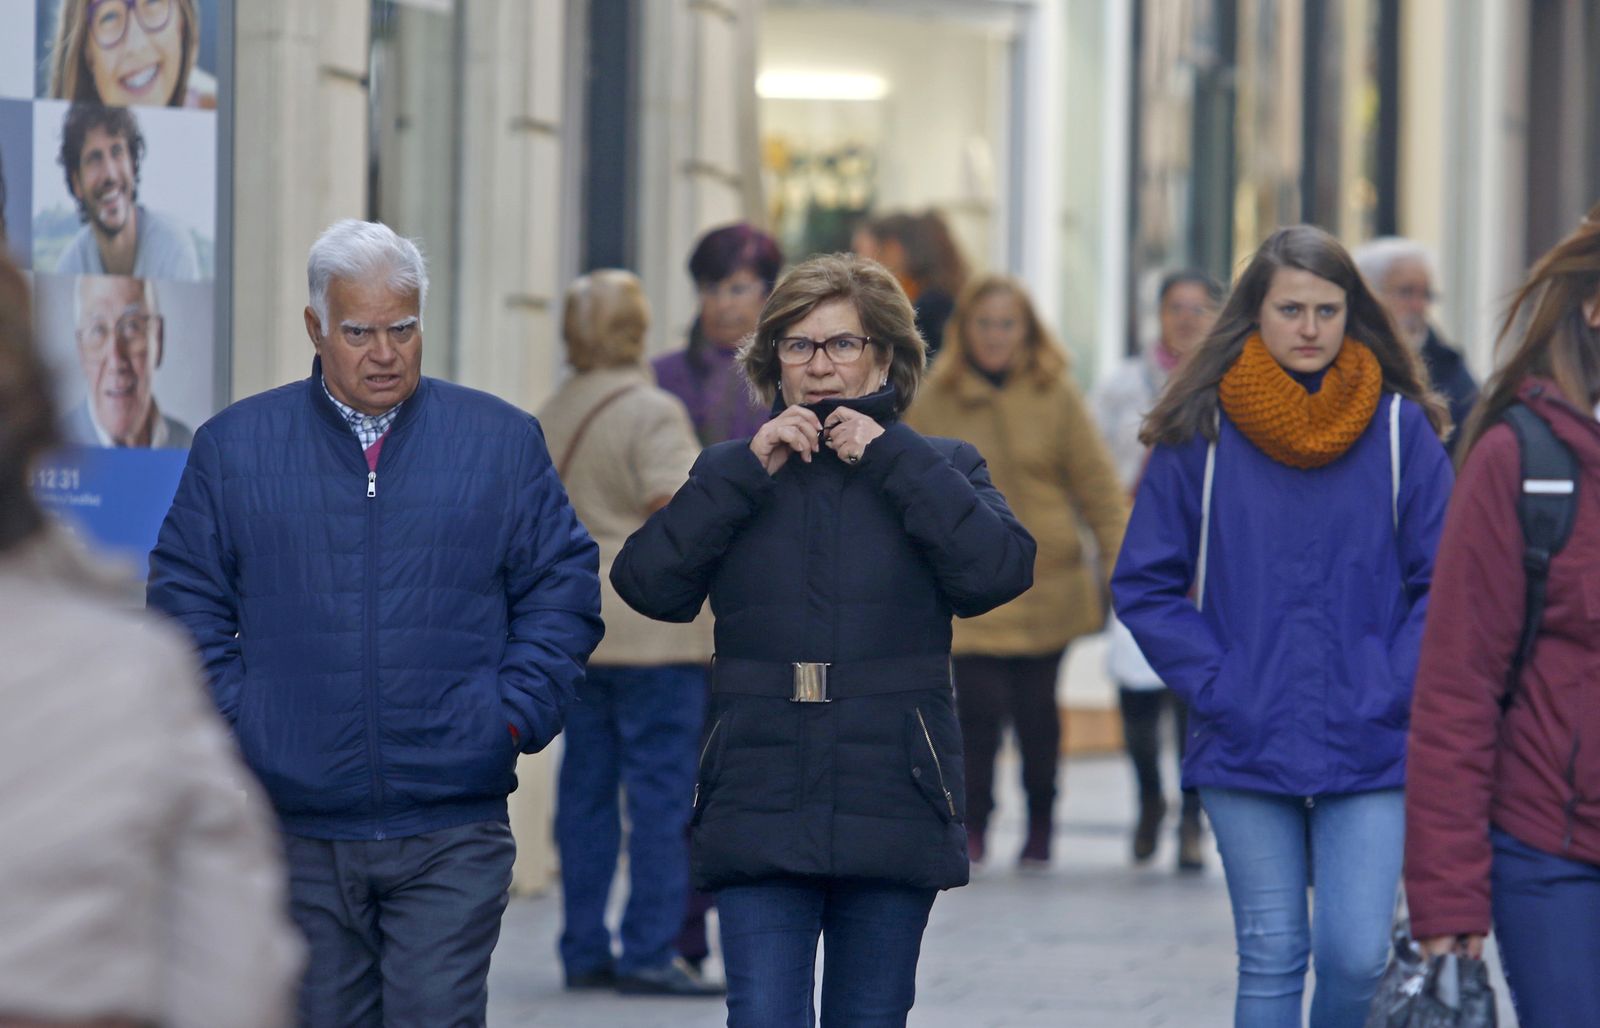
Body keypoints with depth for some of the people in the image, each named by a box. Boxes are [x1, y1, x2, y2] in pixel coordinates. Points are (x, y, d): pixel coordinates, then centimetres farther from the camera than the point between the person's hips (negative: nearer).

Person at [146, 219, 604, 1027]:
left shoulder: (501, 441, 7)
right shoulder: (234, 447, 7)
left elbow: (563, 587, 9)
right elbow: (186, 599, 9)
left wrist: (515, 714, -2)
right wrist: (232, 719, -3)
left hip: (452, 836, -1)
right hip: (295, 829, 1)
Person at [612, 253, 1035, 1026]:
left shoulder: (939, 470, 10)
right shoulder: (732, 474, 13)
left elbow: (1000, 570, -11)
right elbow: (647, 583, -3)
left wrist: (892, 459, -9)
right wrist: (747, 470, -8)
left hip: (892, 810, 0)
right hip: (760, 812, 0)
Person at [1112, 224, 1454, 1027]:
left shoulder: (1400, 428, 1)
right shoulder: (1198, 434, 1)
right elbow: (1144, 584, 4)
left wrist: (1390, 690, -7)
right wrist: (1215, 685, -6)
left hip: (1369, 751, 0)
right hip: (1245, 747, 0)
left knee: (1356, 956, -8)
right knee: (1270, 959, 4)